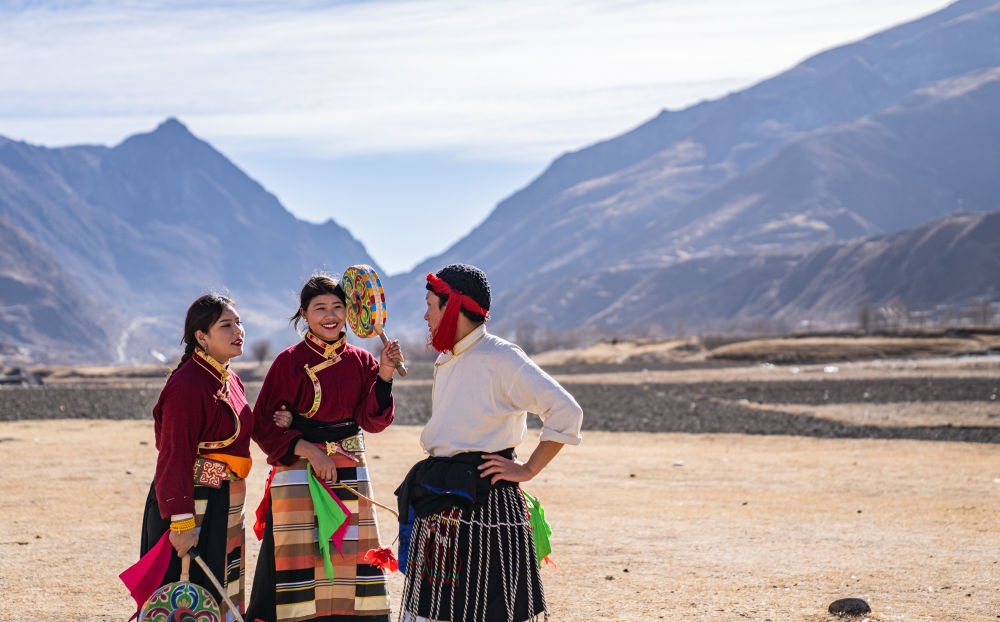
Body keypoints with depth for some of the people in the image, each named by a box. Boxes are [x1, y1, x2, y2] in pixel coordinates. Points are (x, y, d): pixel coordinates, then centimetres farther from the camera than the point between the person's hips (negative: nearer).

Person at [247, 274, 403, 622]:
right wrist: (308, 450, -18)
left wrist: (384, 375, -15)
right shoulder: (290, 362, -5)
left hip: (350, 473, 4)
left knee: (351, 562, 4)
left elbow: (373, 421, -2)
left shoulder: (360, 361, 6)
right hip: (300, 476, -4)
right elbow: (264, 423, -6)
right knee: (302, 564, -5)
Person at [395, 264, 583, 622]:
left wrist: (528, 469, -14)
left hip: (487, 499, -8)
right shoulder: (445, 362, 15)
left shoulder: (500, 358, -12)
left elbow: (566, 411, -17)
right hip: (442, 505, 8)